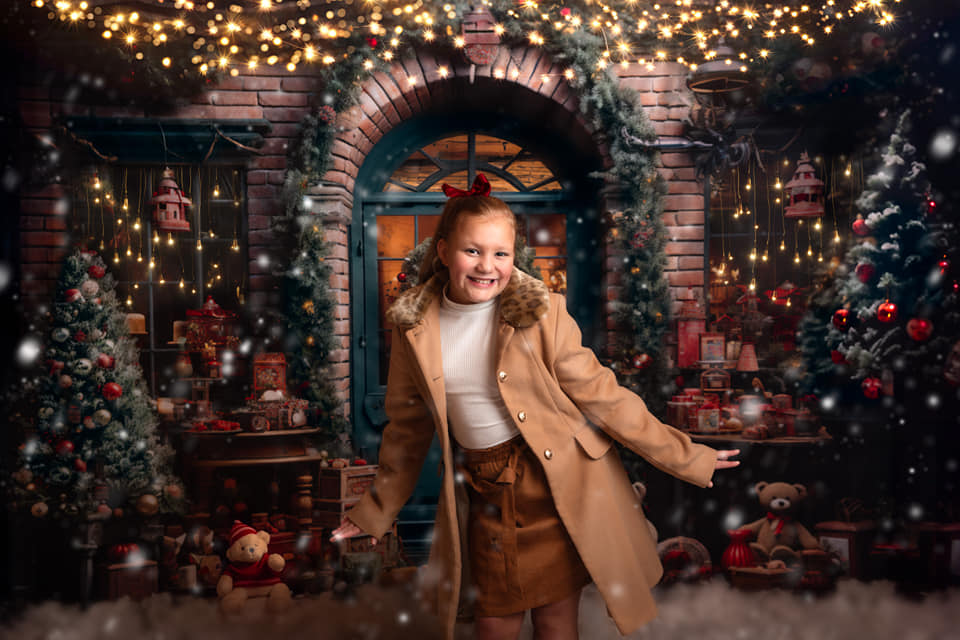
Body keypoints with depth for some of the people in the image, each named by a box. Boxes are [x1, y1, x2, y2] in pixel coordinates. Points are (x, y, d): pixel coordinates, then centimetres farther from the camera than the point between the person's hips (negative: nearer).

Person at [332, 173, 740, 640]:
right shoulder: (414, 327, -3)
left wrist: (685, 459, -4)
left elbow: (599, 395, -6)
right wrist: (377, 510, 15)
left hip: (560, 485, -2)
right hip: (484, 496, 2)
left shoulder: (541, 312, -11)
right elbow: (408, 427, 9)